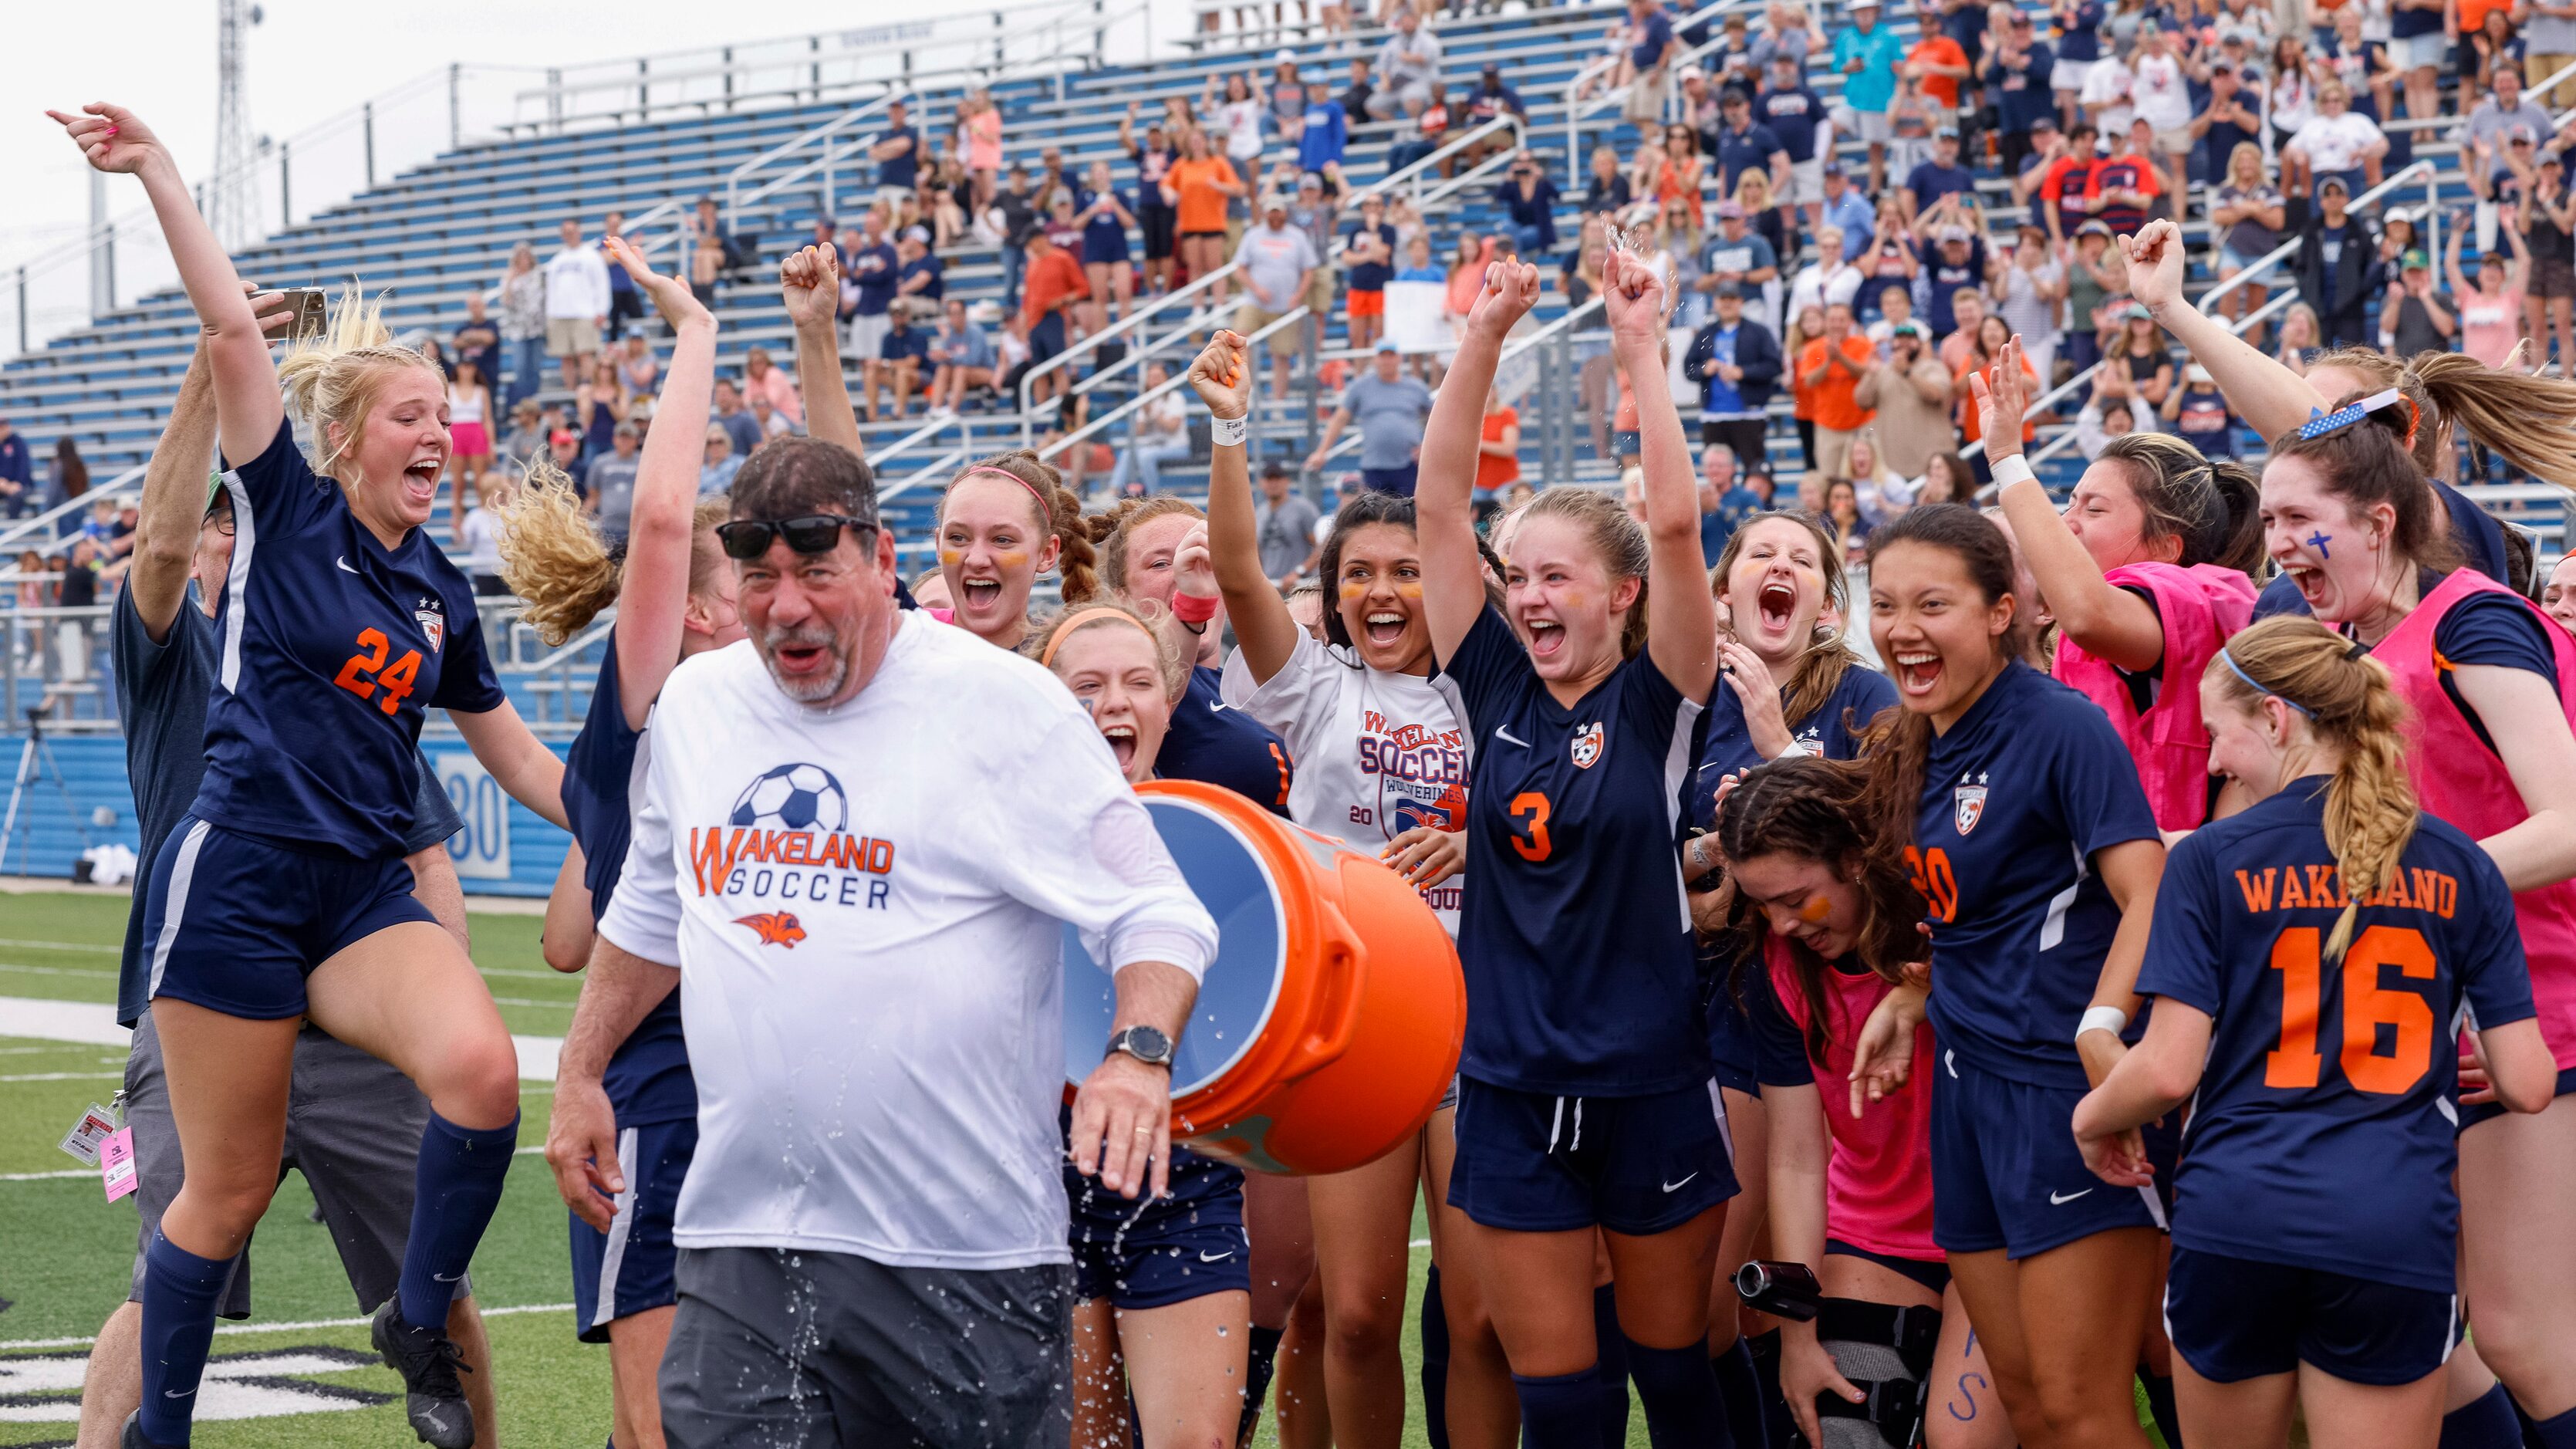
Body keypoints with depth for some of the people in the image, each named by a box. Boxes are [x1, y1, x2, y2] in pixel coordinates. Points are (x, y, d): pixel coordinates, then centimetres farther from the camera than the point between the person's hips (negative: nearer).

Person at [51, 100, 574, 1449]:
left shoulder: (442, 592, 14)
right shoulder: (287, 514, 1)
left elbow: (521, 759, 23)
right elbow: (235, 336, -11)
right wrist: (159, 175, -19)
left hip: (366, 889, 4)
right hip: (237, 874, -4)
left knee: (481, 1070, -24)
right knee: (229, 1188, -1)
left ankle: (416, 1323, -1)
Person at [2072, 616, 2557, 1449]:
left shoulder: (2210, 861, -1)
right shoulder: (2458, 867, 6)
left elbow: (2168, 1070, -6)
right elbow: (2527, 1084, 4)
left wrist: (2092, 1117, 15)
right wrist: (2473, 1070, 27)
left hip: (2235, 1221, 0)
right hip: (2398, 1231, 1)